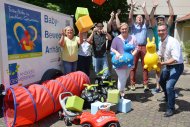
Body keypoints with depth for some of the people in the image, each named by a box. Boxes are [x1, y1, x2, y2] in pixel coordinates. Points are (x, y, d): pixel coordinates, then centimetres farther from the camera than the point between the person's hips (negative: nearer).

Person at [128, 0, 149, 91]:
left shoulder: (145, 25, 17)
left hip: (144, 47, 1)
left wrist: (144, 8, -7)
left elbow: (148, 19, 0)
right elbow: (130, 18, -1)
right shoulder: (133, 25, 15)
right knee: (133, 66, -1)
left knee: (145, 66, 1)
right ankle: (132, 84, 5)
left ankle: (145, 84, 5)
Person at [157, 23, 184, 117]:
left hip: (176, 66, -9)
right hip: (167, 65, 9)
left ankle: (171, 108, 2)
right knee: (161, 81, 24)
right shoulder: (161, 42, -1)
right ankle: (167, 97, 51)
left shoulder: (173, 42, -27)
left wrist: (163, 63, -34)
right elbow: (160, 54, 12)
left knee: (169, 86, -19)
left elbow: (176, 59, -34)